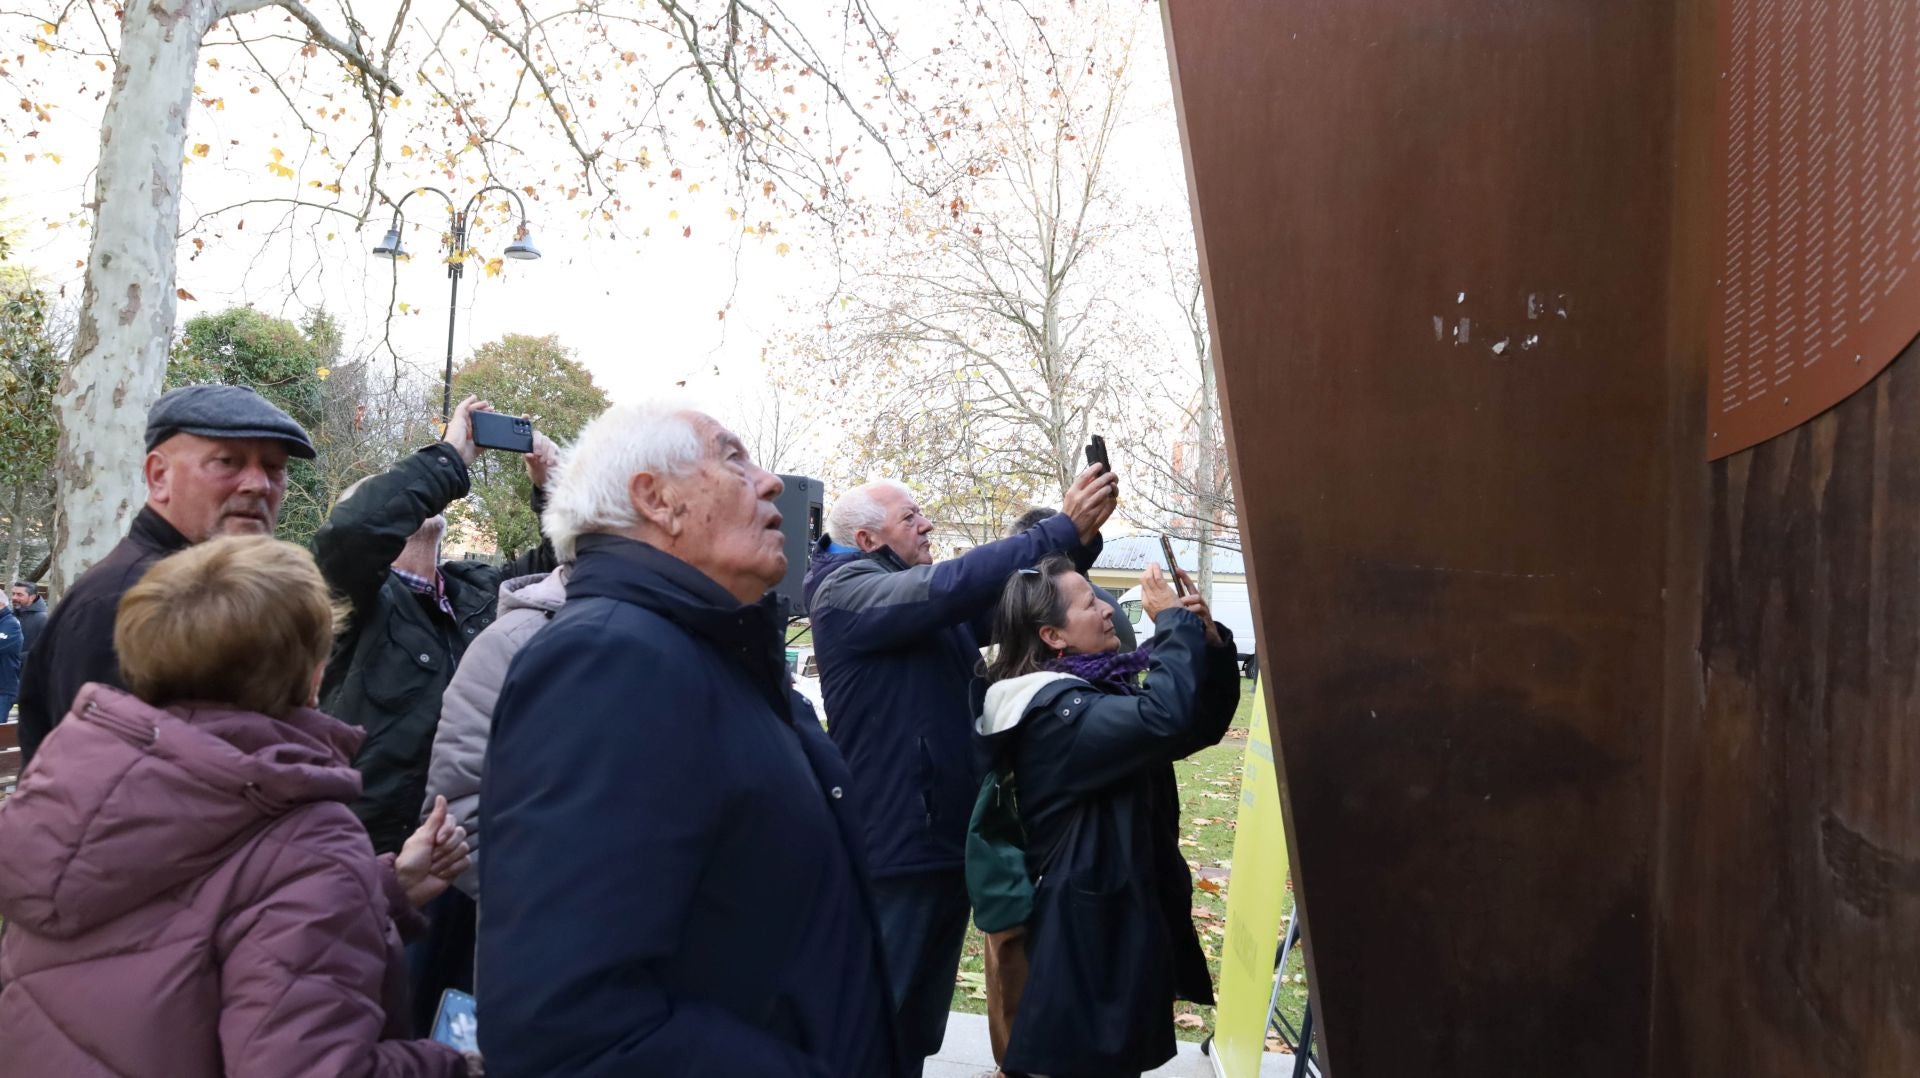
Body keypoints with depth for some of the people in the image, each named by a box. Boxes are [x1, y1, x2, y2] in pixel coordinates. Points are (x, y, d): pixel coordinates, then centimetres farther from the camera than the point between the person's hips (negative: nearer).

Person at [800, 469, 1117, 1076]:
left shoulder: (935, 608, 14)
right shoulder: (847, 591, -13)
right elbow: (954, 585, -27)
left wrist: (1081, 537, -6)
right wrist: (1063, 530, -25)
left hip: (950, 838, 9)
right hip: (898, 846, -9)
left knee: (923, 1019, 20)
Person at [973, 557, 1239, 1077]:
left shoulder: (1101, 690, 9)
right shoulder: (1055, 711, -20)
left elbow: (1202, 723, 13)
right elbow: (1167, 715, -36)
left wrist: (1210, 643, -3)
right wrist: (1174, 622, -21)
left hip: (1125, 911, 10)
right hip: (1089, 926, -10)